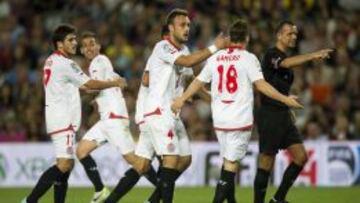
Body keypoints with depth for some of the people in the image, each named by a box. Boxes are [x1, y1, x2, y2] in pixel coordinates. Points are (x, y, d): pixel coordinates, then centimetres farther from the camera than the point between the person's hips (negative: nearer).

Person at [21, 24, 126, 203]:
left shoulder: (52, 61, 15)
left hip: (61, 119, 10)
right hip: (62, 118, -10)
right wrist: (114, 83, 4)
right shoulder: (64, 63, -13)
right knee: (64, 164, -16)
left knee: (67, 164, 9)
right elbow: (89, 84, -9)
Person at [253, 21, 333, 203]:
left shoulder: (285, 57, 18)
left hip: (284, 115, 9)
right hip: (270, 114, -9)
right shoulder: (272, 55, -10)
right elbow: (286, 63, -33)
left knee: (301, 157, 1)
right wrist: (312, 56, -42)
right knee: (266, 164, -5)